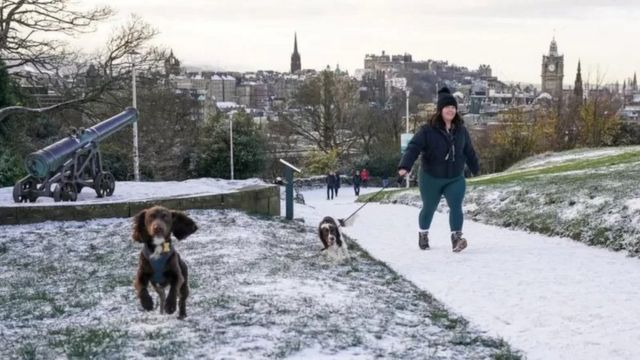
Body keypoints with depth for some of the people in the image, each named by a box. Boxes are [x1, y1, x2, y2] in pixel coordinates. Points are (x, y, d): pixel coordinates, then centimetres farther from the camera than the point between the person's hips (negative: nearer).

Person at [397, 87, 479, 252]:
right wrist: (405, 167, -40)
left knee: (456, 206, -17)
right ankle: (423, 234, 39)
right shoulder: (428, 130, -15)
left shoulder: (461, 130, 2)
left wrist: (476, 169, 26)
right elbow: (414, 147, -25)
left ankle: (456, 238, -20)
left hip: (456, 178, 3)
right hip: (431, 178, -2)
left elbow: (469, 152, 16)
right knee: (429, 208, 15)